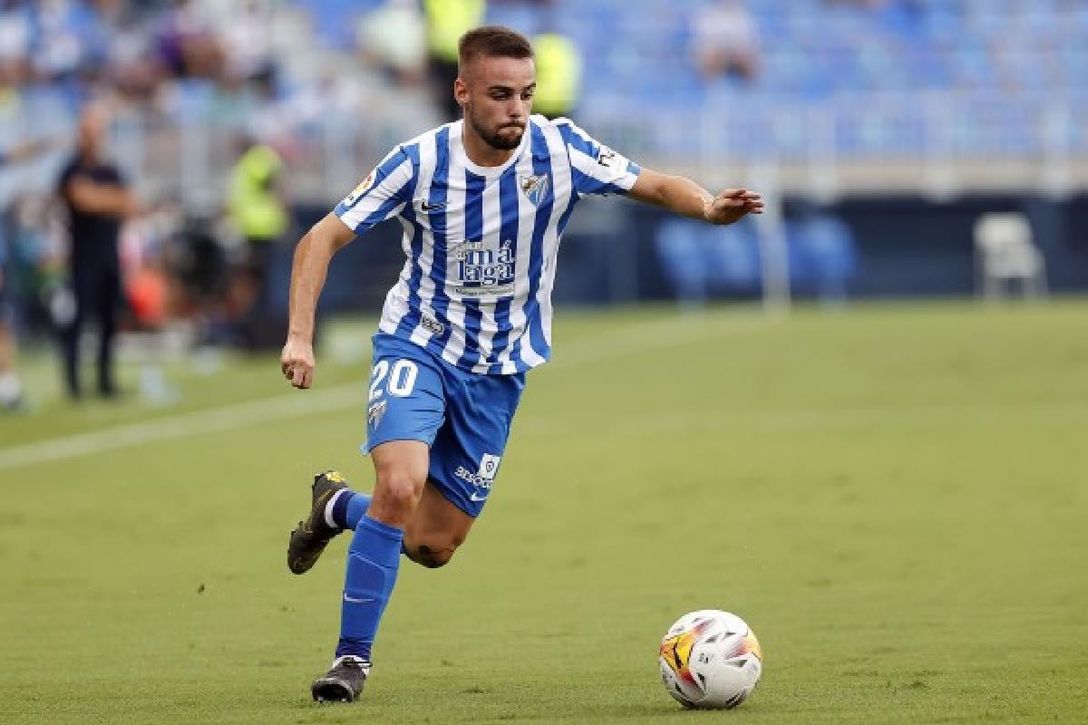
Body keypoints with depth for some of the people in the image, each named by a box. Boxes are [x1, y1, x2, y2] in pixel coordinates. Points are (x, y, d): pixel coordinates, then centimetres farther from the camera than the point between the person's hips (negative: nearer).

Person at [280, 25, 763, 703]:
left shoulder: (559, 149, -13)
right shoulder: (421, 162, -16)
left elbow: (654, 185, -5)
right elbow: (322, 239, -11)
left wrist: (709, 207, -27)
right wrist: (300, 336, -23)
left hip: (499, 369, 3)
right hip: (418, 347, -3)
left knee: (434, 544, 5)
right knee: (401, 484, -28)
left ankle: (339, 505, 38)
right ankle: (353, 657, -13)